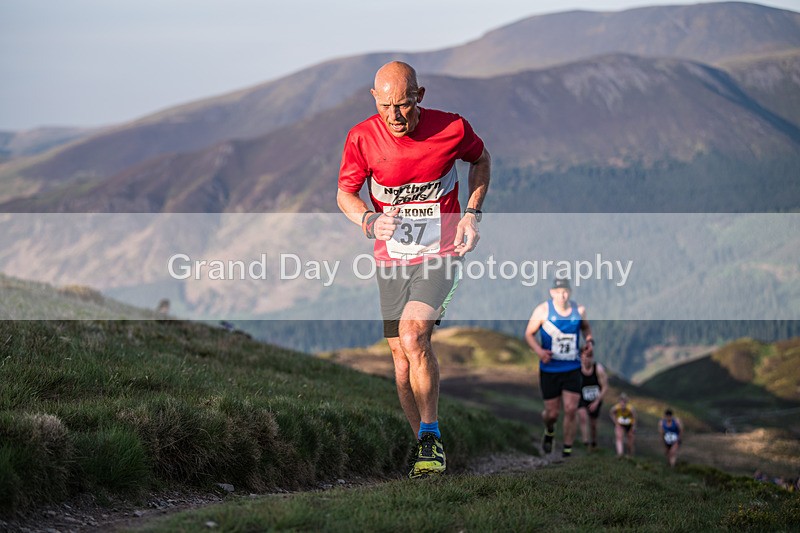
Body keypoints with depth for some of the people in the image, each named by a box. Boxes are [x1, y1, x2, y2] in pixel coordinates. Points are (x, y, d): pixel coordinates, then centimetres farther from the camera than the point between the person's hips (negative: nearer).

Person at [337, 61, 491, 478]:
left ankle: (431, 437, -13)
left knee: (412, 334, -24)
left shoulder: (452, 129, -12)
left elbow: (481, 159, 9)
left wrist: (472, 213, -2)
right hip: (391, 260, 3)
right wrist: (370, 220, -20)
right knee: (402, 357, 5)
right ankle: (425, 447, 21)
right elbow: (345, 192, 1)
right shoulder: (362, 138, -10)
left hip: (441, 255, -3)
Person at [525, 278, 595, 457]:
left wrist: (589, 341, -1)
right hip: (549, 369, -1)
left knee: (571, 410, -8)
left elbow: (586, 327, 19)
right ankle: (549, 431, 43)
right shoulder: (543, 310, -9)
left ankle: (567, 451, 3)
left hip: (572, 369, 1)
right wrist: (539, 350, -19)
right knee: (552, 413, 5)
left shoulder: (579, 310, -1)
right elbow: (529, 333, -1)